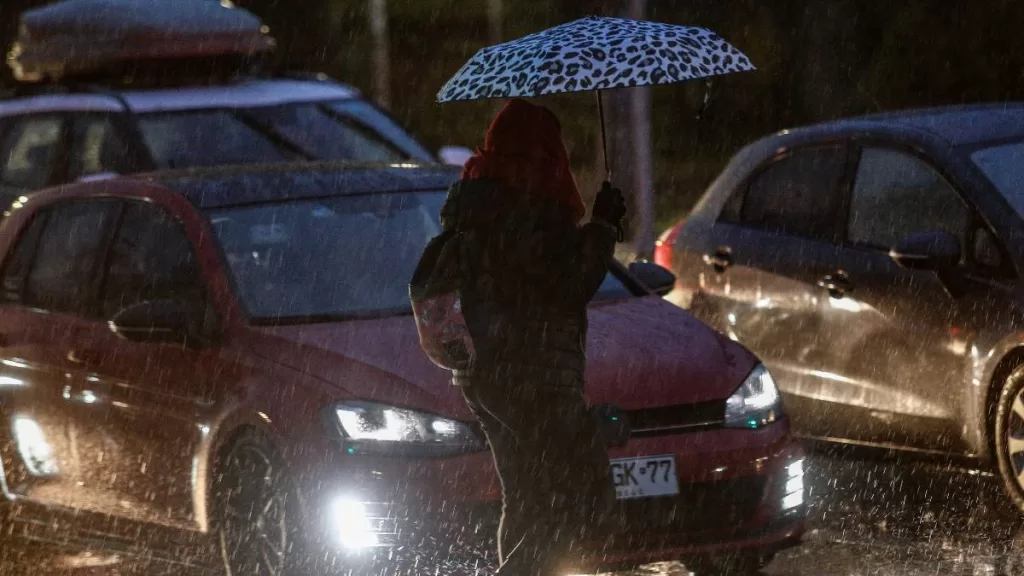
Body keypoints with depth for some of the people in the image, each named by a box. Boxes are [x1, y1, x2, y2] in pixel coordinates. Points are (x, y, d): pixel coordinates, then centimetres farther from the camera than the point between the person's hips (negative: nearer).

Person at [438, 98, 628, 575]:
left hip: (481, 374, 10)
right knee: (589, 494, -5)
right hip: (531, 374, -10)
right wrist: (602, 226, -8)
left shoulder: (470, 200, 12)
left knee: (525, 502, 18)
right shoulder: (521, 209, -18)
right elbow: (571, 285, -18)